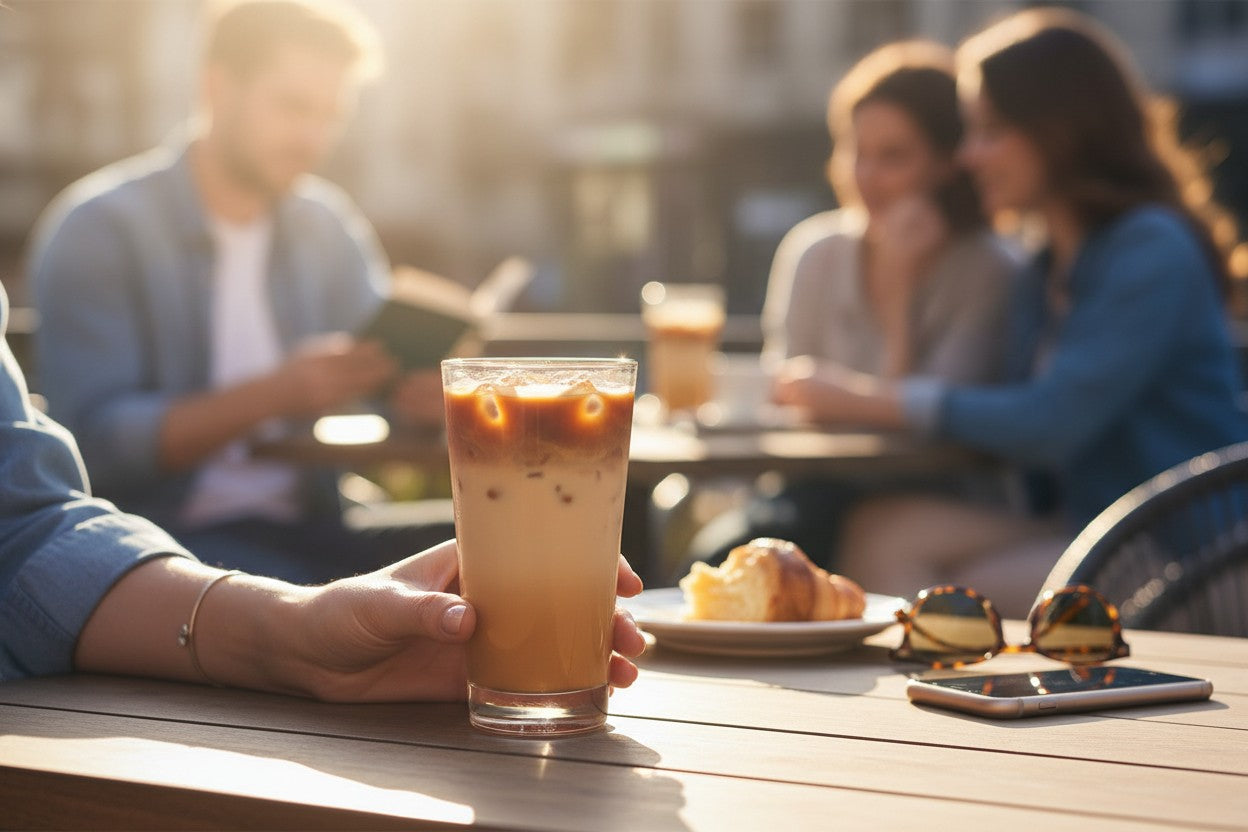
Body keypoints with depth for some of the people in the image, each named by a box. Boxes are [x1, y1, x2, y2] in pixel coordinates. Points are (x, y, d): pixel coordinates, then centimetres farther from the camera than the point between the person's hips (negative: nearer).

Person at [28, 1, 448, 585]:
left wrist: (423, 393, -13)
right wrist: (274, 394, -26)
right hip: (158, 530, -6)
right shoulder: (98, 229, -5)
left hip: (305, 525, 6)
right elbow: (94, 443, -15)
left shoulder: (329, 227, 13)